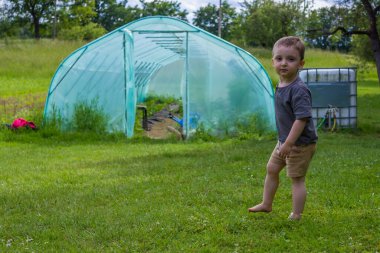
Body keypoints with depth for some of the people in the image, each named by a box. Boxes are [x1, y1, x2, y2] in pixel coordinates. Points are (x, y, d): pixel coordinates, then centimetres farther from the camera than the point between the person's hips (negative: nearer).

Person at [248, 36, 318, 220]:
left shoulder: (299, 90, -26)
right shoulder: (281, 85, 3)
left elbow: (302, 119, -29)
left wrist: (288, 143, -29)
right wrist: (284, 142, 17)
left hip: (301, 143, -10)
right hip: (285, 140, 10)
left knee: (296, 178, 1)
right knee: (271, 169, 20)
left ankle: (296, 216, 14)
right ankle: (266, 204, 37)